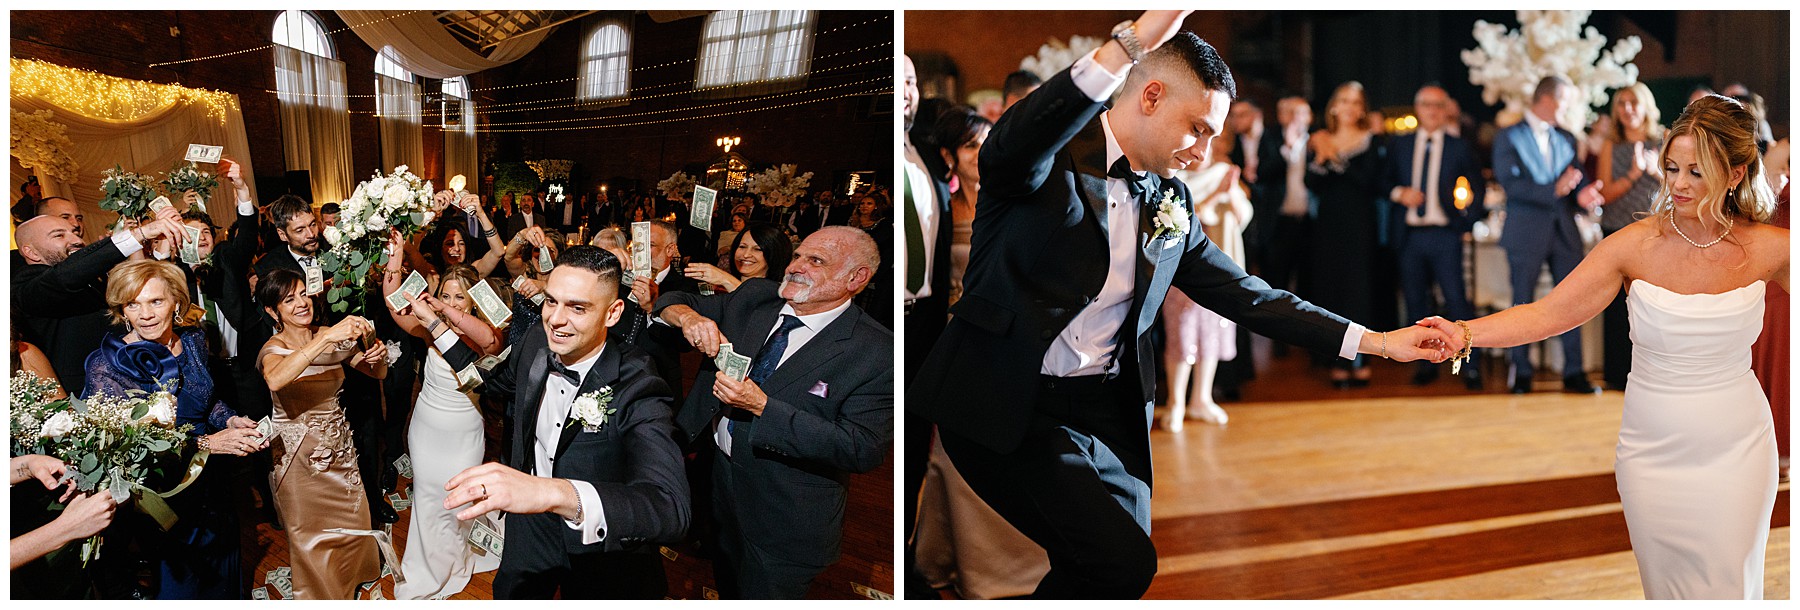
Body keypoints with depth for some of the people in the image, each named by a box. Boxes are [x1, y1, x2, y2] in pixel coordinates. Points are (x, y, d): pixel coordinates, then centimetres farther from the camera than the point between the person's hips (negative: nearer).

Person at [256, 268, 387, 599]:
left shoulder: (333, 338, -2)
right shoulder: (275, 347, -17)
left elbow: (378, 373, 4)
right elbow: (274, 380, -41)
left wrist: (379, 357, -21)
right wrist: (327, 337, -46)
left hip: (339, 447, 5)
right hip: (298, 456, -5)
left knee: (354, 524, 15)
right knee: (312, 538, 9)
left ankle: (348, 584, 41)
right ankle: (320, 595, 32)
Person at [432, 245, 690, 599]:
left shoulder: (638, 393, -32)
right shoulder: (537, 342, -11)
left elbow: (670, 508, -49)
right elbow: (496, 380, 15)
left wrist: (553, 492, -64)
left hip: (601, 550, -5)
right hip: (530, 531, 5)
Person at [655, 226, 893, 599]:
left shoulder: (876, 352, -21)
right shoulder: (754, 299, -3)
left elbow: (863, 450, -27)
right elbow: (674, 302, 7)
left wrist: (762, 407, -29)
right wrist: (688, 316, -20)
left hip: (784, 522, -6)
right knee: (726, 589, 27)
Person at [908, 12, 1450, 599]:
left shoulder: (1170, 201, 11)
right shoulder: (1047, 157, -9)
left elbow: (1243, 293, 16)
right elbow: (1010, 150, -34)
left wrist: (1378, 342, 11)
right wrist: (1131, 42, -44)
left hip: (1105, 411, 7)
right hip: (1009, 407, -7)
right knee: (1122, 561, -18)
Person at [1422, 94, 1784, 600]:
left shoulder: (1768, 247, -6)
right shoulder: (1636, 245, -9)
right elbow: (1547, 314, -14)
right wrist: (1463, 334, -27)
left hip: (1735, 449, 0)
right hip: (1653, 451, 0)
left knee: (1726, 585, 6)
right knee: (1665, 586, 11)